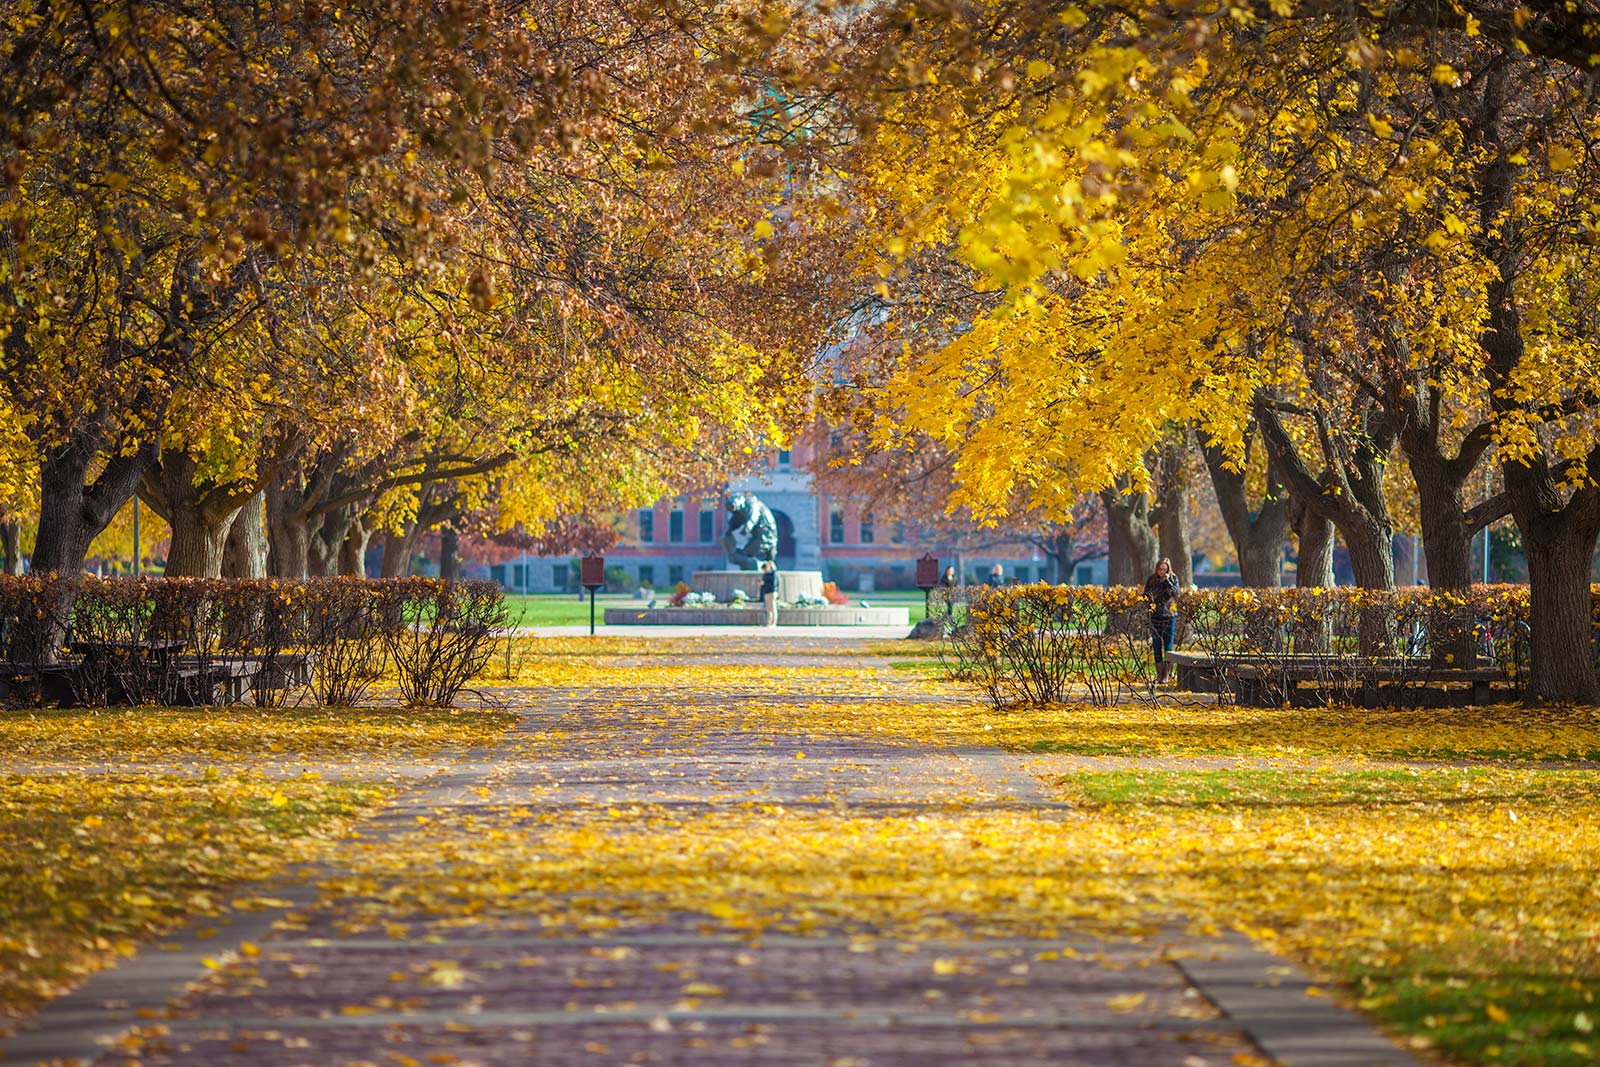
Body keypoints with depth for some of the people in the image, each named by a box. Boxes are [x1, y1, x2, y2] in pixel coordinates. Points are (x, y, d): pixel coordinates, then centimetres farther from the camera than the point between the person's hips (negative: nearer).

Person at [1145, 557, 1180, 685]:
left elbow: (1175, 593, -12)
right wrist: (1149, 602, -10)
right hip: (1155, 616, 2)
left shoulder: (1173, 578, 1)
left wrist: (1167, 581, -17)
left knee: (1168, 647, -3)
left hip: (1169, 616, -2)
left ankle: (1166, 676, 1)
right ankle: (1159, 675, 10)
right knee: (1156, 647, 2)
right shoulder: (1151, 579, 5)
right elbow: (1145, 595, 8)